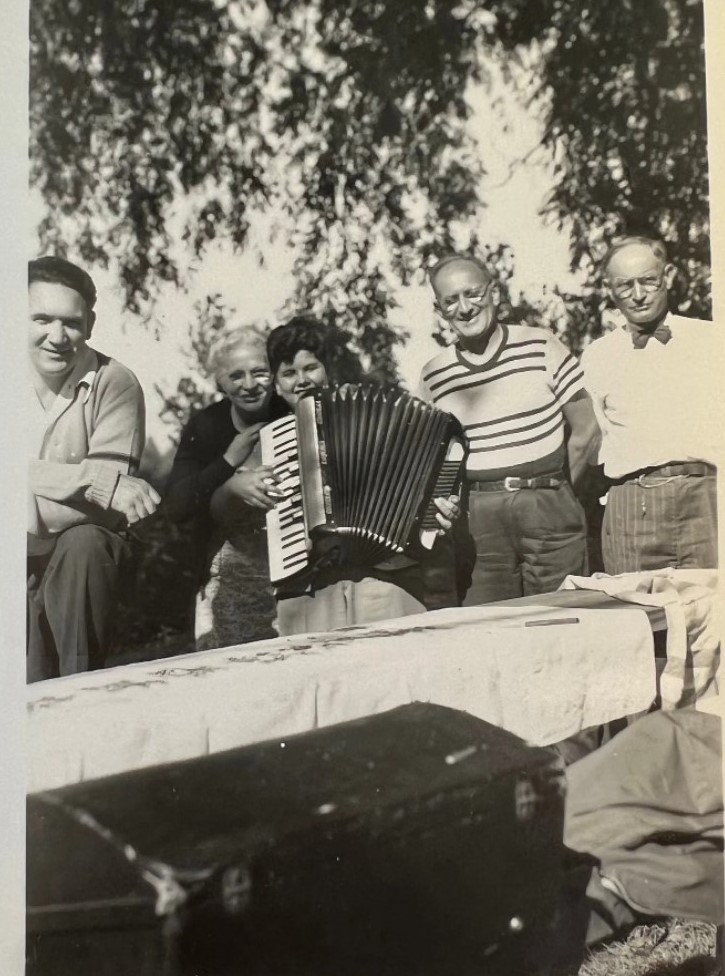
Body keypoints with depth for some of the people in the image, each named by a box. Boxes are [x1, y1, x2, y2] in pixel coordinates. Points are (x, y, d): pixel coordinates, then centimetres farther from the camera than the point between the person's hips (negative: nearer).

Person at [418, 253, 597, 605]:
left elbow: (584, 429, 5)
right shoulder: (433, 377, 6)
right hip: (479, 520, 1)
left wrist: (553, 489, 8)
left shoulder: (541, 347, 2)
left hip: (549, 509, -1)